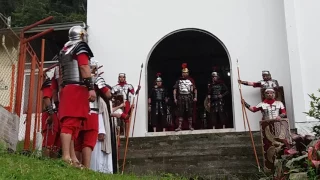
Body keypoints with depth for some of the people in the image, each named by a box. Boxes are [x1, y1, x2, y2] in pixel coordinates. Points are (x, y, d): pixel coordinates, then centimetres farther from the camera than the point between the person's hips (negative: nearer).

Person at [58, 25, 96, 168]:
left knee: (69, 123, 7)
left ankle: (72, 158, 6)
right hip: (77, 88, -9)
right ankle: (66, 157, -22)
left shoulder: (64, 50, 25)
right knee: (71, 123, -16)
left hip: (66, 89, 9)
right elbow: (84, 67, -12)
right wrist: (91, 87, -16)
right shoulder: (81, 46, 1)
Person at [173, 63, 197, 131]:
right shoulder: (179, 80, 6)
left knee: (190, 112, 4)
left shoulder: (191, 80, 6)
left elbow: (195, 89, 7)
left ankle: (190, 126, 14)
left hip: (189, 97, 0)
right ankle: (179, 126, -2)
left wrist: (195, 97, -3)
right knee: (180, 112, -3)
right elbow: (175, 89, 5)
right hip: (181, 98, 0)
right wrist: (175, 98, -2)